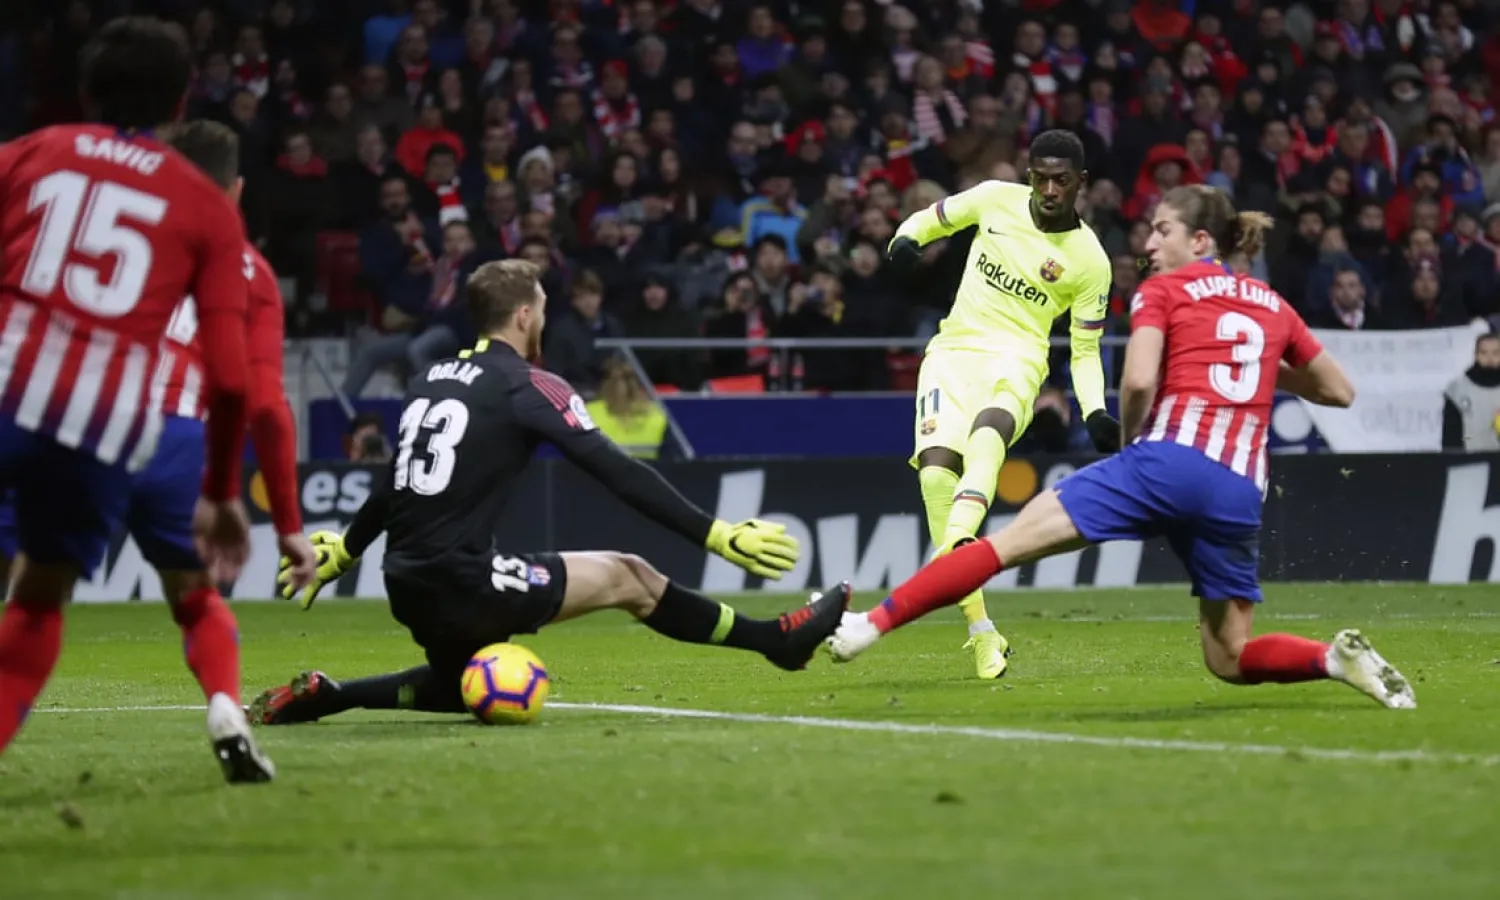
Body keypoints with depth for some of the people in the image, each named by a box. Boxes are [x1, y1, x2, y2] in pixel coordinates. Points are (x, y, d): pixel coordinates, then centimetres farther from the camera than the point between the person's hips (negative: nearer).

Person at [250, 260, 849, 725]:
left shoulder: (429, 380, 15)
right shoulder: (526, 386, -7)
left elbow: (392, 487, 28)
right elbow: (617, 473, -12)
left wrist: (343, 551, 44)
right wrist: (715, 536, -12)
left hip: (407, 584, 8)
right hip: (460, 581, -8)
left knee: (462, 692, 30)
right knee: (625, 576, 3)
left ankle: (318, 697, 16)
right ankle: (776, 641, 6)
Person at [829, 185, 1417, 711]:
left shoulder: (1163, 291, 9)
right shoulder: (1274, 306, 22)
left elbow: (1138, 381, -8)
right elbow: (1339, 391, 28)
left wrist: (1131, 443, 9)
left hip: (1170, 458, -5)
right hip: (1239, 491, 5)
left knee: (1005, 543, -3)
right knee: (1229, 658, 17)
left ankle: (872, 623, -12)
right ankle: (1336, 657, -6)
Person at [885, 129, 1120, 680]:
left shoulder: (1090, 261, -1)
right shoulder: (996, 200, 4)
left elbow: (1085, 350, 5)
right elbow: (935, 217, 20)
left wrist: (1094, 412, -11)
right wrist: (907, 238, -4)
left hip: (1016, 358, -2)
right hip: (953, 350, 2)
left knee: (988, 430, -38)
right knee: (936, 468, -19)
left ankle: (959, 544, -63)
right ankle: (981, 632, -16)